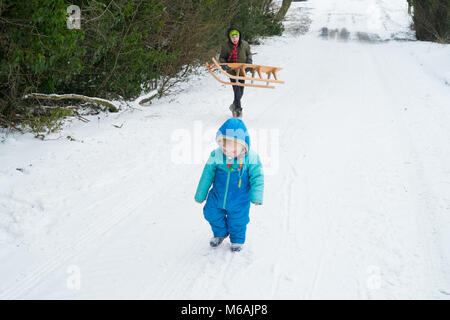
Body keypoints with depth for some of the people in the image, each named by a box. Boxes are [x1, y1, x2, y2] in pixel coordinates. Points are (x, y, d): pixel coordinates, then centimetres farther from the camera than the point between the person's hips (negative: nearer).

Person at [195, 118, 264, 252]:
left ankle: (237, 240, 46)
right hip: (217, 197, 2)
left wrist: (256, 197, -22)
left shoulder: (251, 158, -24)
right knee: (212, 215, 17)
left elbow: (257, 177, -12)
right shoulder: (216, 156, -20)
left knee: (237, 221, 15)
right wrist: (200, 195, 2)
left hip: (239, 200, -2)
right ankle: (220, 233, 47)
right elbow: (207, 175, -7)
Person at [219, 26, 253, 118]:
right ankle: (238, 109, 3)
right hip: (232, 72, -4)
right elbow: (222, 58, -1)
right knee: (237, 91, -13)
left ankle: (234, 105, 39)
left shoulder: (245, 44, -5)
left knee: (241, 92, 14)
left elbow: (249, 54, 12)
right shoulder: (225, 46, -12)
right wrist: (224, 64, -20)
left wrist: (249, 60, -8)